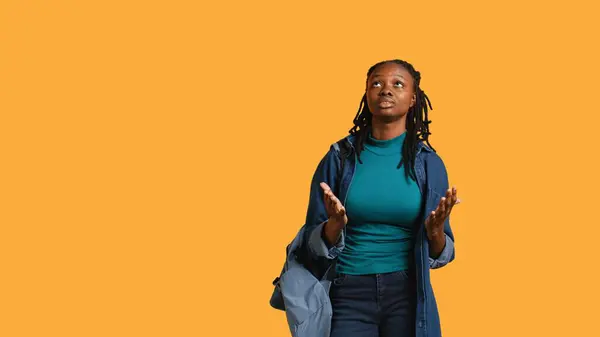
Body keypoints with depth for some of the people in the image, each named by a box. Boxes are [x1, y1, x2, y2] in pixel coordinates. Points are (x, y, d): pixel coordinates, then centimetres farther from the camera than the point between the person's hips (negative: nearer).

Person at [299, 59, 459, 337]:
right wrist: (335, 225, -20)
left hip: (408, 294, 1)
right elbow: (313, 247, -1)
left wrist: (435, 231, -17)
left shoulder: (428, 163, 1)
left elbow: (439, 256, 4)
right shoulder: (339, 158, -1)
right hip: (348, 296, -1)